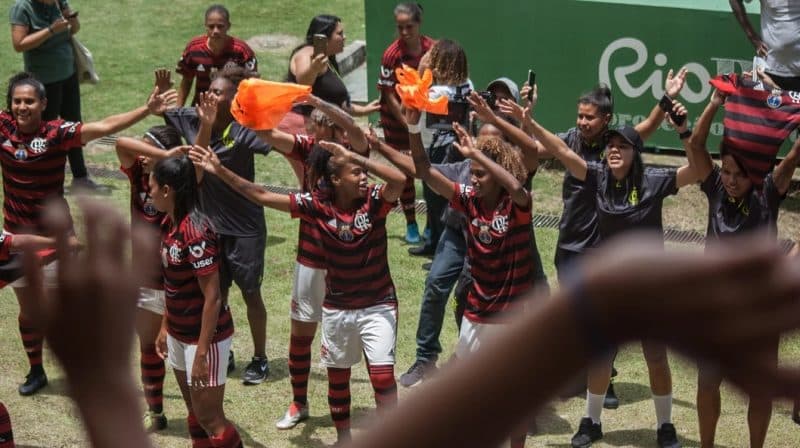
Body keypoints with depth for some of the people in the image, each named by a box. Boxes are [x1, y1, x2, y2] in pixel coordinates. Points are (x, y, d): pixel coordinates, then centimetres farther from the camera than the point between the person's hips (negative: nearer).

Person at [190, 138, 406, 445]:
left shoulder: (374, 201, -15)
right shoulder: (317, 207, -12)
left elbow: (399, 179, -36)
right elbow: (262, 197, -10)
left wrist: (355, 157, -36)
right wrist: (220, 171, -14)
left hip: (378, 307, -2)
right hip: (337, 309, 3)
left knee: (383, 377, -7)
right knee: (337, 377, 15)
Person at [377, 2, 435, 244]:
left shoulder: (432, 48, -9)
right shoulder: (392, 54, -17)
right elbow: (389, 95, -13)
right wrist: (409, 124, -13)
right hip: (398, 119, -2)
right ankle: (411, 225, 20)